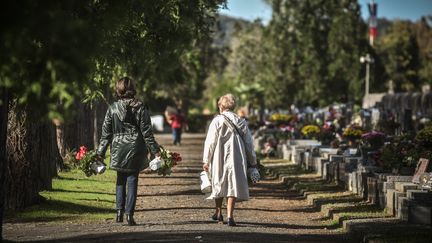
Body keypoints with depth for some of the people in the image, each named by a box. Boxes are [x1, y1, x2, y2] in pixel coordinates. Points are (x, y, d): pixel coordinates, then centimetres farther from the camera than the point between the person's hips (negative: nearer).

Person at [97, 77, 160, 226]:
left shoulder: (112, 109, -2)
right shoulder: (140, 108, -5)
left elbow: (106, 133, 2)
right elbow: (147, 132, -5)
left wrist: (100, 153, 8)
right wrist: (155, 151, -1)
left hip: (118, 149, 1)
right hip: (135, 150, -1)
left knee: (121, 180, 16)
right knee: (132, 181, 4)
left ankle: (119, 211, 7)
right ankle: (129, 214, -1)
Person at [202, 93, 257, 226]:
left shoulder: (217, 121, -7)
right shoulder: (241, 122, 3)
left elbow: (210, 142, -7)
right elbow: (249, 143, 7)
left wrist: (206, 160, -2)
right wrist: (252, 161, 15)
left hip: (219, 159, -1)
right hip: (236, 159, 1)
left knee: (219, 184, 15)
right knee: (233, 185, 2)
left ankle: (218, 213, 29)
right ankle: (230, 216, -7)